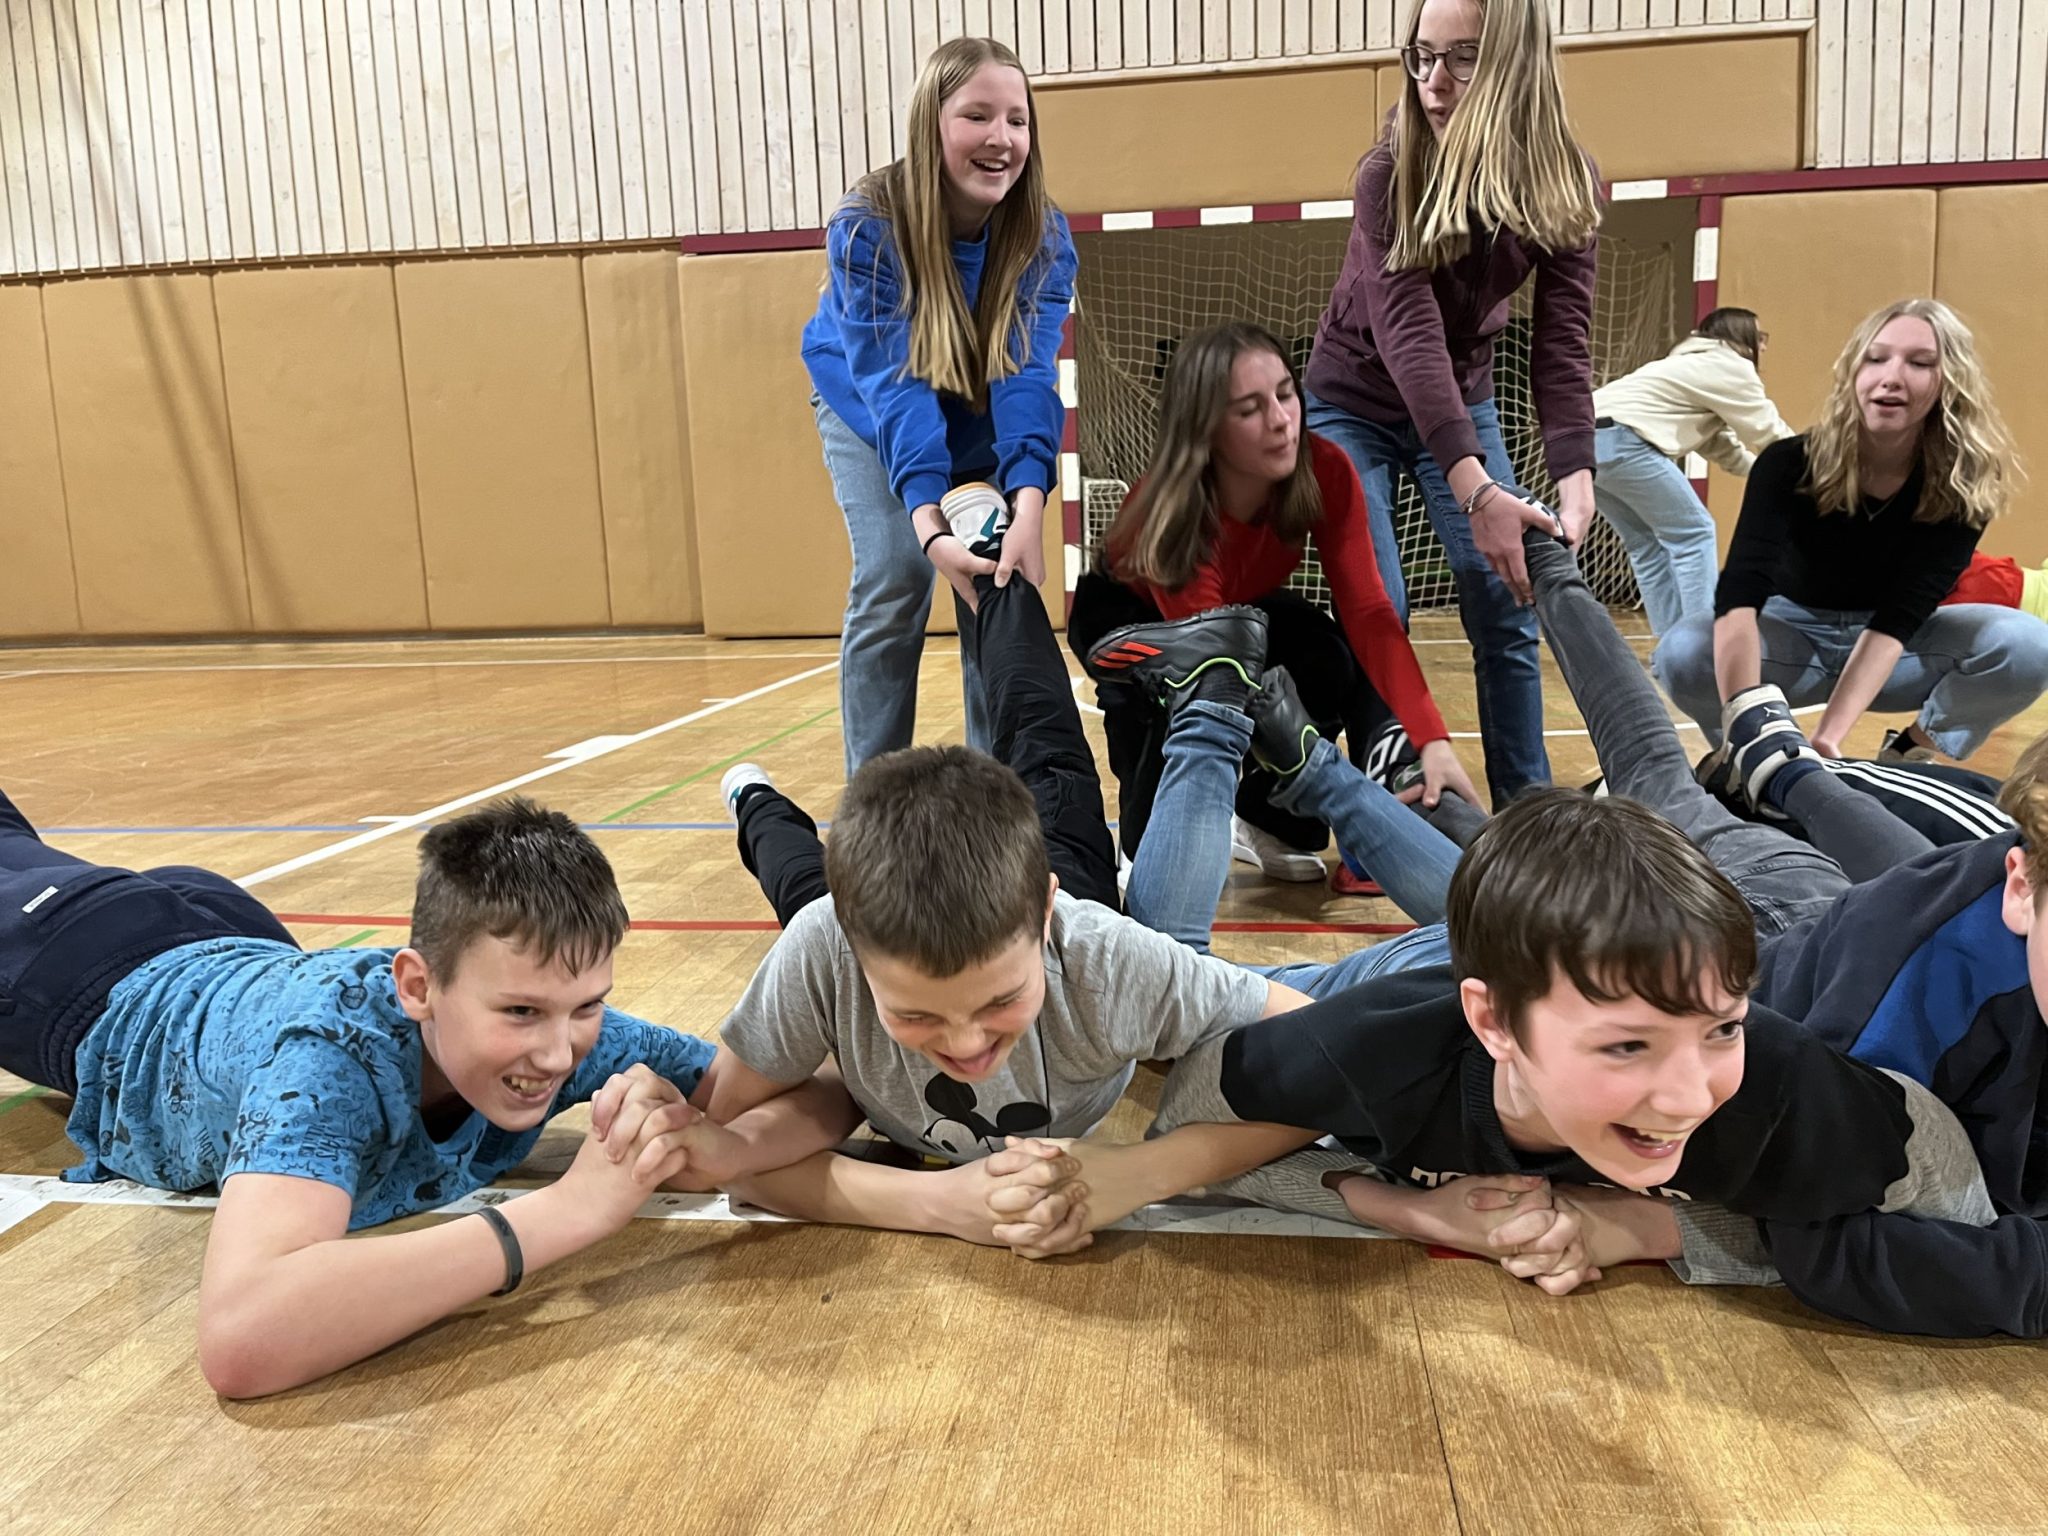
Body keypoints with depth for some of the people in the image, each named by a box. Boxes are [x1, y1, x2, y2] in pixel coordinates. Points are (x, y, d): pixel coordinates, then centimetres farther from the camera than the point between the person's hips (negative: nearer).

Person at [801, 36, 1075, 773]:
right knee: (894, 576, -18)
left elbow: (1028, 374, -34)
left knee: (997, 574, -9)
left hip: (978, 416, 3)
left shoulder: (1043, 234, -24)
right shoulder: (868, 223, -31)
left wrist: (1027, 505, -51)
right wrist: (929, 523, -52)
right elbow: (892, 381, -39)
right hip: (866, 404, -2)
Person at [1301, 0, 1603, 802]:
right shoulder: (1391, 170, -26)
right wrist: (1475, 491, -47)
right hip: (1353, 404, -3)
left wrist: (1575, 476, -38)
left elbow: (1562, 342, -21)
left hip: (1462, 401, 3)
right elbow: (1409, 335, -36)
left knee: (1505, 609, -4)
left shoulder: (1566, 183, -17)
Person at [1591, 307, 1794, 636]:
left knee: (1649, 543, 15)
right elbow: (1769, 434, 9)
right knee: (1693, 534, -1)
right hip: (1618, 438, -9)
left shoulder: (1698, 367, 33)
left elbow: (1724, 447, 30)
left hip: (1584, 439, 9)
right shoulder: (1730, 366, 5)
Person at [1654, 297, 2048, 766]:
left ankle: (1913, 758, -1)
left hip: (1901, 648, 2)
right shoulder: (1790, 463, -23)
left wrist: (1830, 732, -43)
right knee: (1683, 652, -32)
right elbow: (1739, 594, -38)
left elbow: (1898, 618, -28)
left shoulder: (1963, 486, -18)